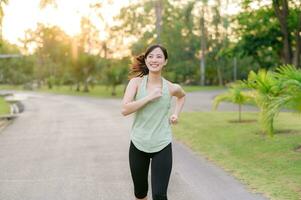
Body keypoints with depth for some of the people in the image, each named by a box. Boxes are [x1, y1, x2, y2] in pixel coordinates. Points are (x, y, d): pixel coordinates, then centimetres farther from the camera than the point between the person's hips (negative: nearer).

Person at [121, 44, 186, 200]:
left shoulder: (172, 88, 0)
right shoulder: (136, 82, -5)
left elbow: (182, 96, 25)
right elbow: (125, 109, -18)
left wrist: (176, 113, 9)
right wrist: (150, 97, -20)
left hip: (162, 147, 0)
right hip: (138, 145, 1)